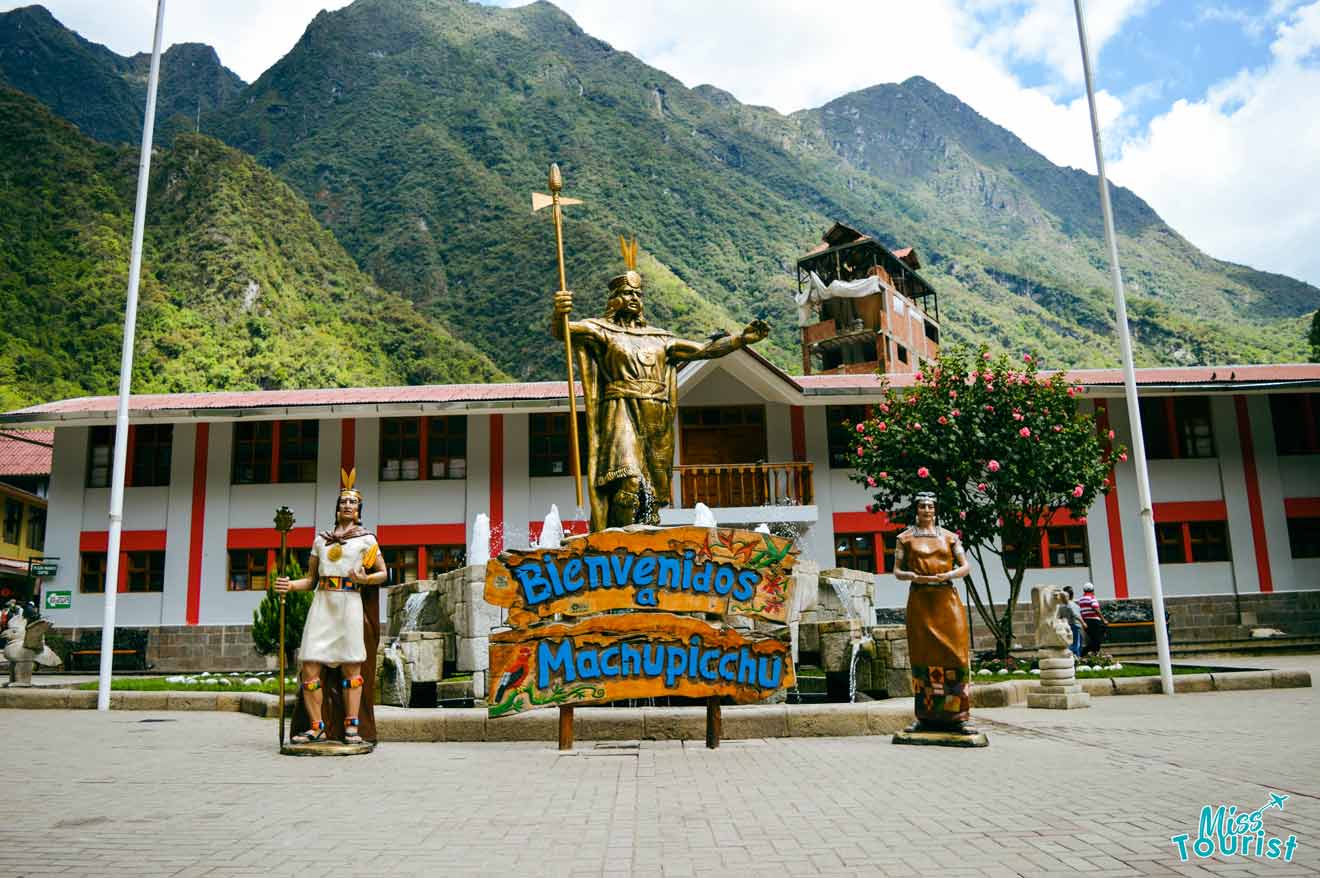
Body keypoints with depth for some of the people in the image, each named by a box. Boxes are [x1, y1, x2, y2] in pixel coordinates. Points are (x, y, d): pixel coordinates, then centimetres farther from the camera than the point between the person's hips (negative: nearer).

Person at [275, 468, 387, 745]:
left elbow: (382, 573, 10)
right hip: (321, 604, 3)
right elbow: (311, 579, 18)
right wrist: (290, 585, -2)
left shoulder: (366, 539, 10)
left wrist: (364, 579, -9)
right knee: (309, 668, -4)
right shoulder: (320, 539, 18)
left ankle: (352, 727, 1)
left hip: (350, 603, -3)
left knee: (351, 667, -3)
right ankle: (316, 727, 5)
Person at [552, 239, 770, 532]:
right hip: (621, 416, -5)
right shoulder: (601, 330, 8)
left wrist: (742, 338, 11)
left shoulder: (658, 338, 23)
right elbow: (560, 331, -10)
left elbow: (705, 350, 22)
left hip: (655, 422, 6)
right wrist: (559, 312, -34)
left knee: (653, 490, 2)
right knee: (629, 480, -24)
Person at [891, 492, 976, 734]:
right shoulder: (905, 538, 10)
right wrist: (914, 577, -13)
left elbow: (966, 566, 8)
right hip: (920, 601, 0)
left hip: (947, 599, 1)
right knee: (923, 655, -1)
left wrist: (948, 575, -11)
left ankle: (957, 717, -3)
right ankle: (926, 718, 5)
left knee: (954, 653, -7)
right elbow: (897, 571, 7)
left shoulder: (949, 537, 12)